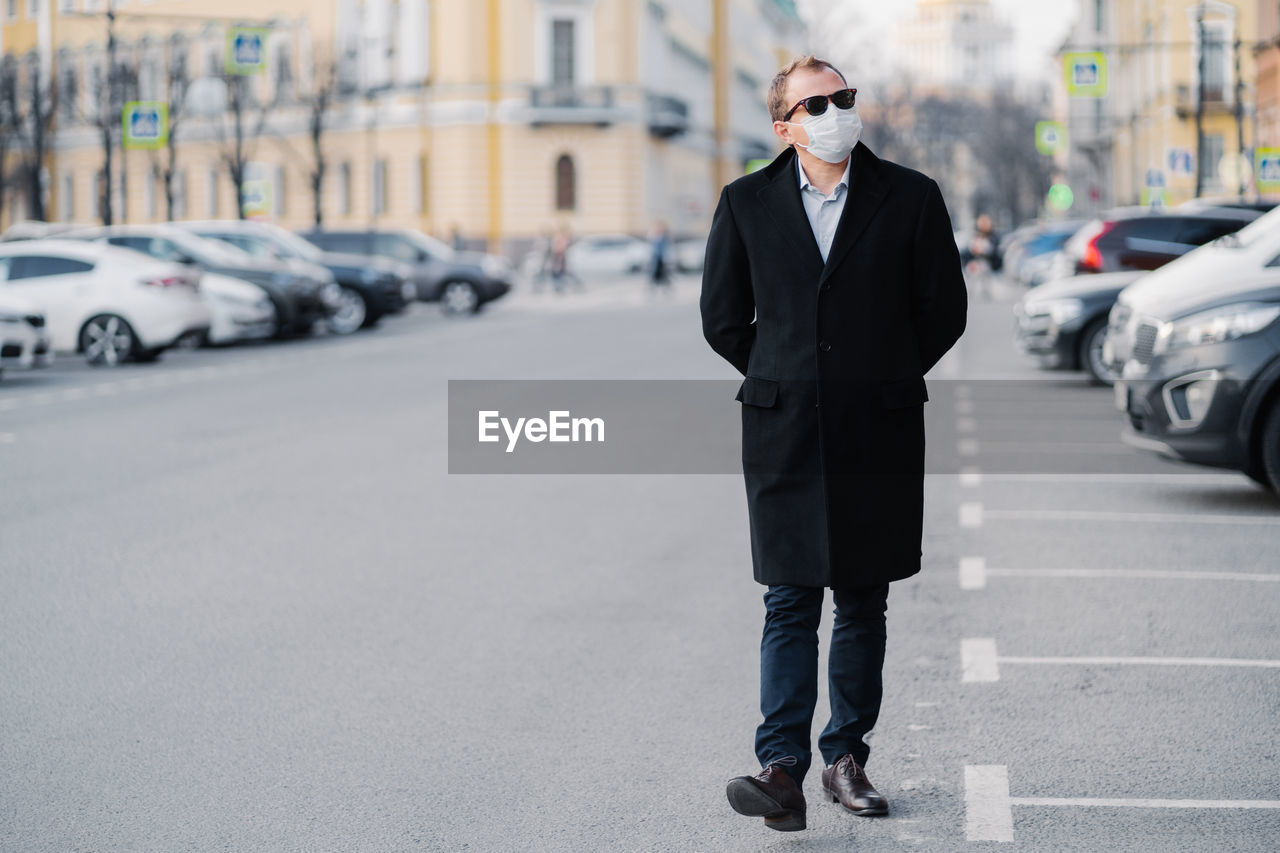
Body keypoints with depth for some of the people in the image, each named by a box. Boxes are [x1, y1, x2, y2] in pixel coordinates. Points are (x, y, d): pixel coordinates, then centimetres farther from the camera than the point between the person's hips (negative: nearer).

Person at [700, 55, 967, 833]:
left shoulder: (910, 198, 1)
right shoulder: (747, 203, 3)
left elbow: (945, 310, 7)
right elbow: (723, 317, 11)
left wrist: (884, 381, 11)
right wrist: (787, 383, 11)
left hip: (878, 435, 0)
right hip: (785, 436, 0)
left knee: (863, 605, 9)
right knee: (791, 603, -5)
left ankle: (847, 758, 19)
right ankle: (783, 770, -9)